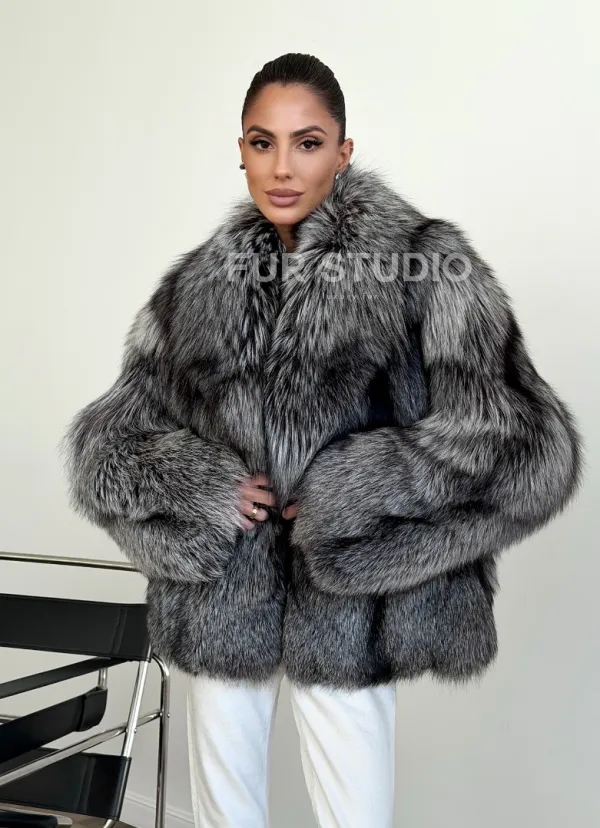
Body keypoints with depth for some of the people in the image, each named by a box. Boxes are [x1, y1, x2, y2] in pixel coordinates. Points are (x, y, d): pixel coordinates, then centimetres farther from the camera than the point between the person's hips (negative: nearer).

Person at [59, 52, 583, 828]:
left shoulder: (425, 264, -8)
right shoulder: (197, 285, 4)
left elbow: (527, 443, -13)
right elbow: (103, 440, 9)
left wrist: (349, 495, -17)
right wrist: (195, 485, -10)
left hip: (344, 611, -3)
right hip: (220, 601, 4)